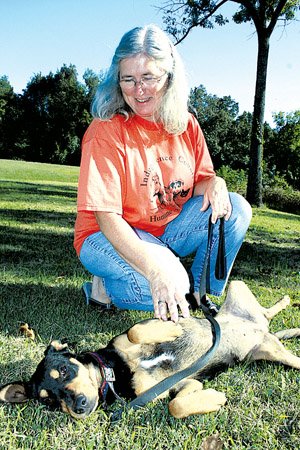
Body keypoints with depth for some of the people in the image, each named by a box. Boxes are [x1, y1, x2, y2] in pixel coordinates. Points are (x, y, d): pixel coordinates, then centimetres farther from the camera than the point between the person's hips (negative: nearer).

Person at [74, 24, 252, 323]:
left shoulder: (185, 124, -2)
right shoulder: (106, 130, -20)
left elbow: (199, 180, 8)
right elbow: (107, 217, -26)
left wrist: (213, 183, -19)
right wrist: (154, 267, -40)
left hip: (168, 231, 6)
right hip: (111, 237, -5)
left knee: (236, 208, -12)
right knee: (170, 291, -33)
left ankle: (200, 294, 2)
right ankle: (107, 287, -1)